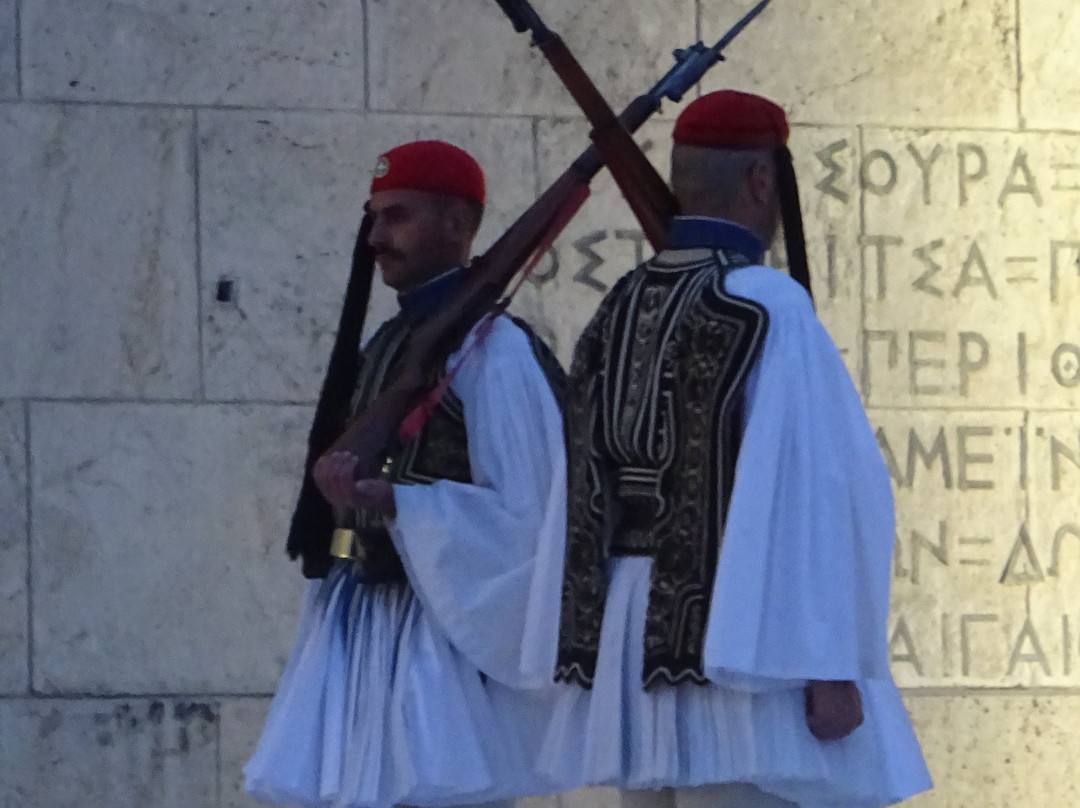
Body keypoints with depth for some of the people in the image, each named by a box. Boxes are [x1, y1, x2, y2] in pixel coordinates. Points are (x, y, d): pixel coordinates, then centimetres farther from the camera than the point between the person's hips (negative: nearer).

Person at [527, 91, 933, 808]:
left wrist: (590, 648, 17)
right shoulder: (768, 305, -10)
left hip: (627, 631, 8)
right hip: (733, 636, -8)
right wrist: (829, 665, -16)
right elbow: (808, 489, -17)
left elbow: (585, 496, 13)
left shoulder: (618, 312, 12)